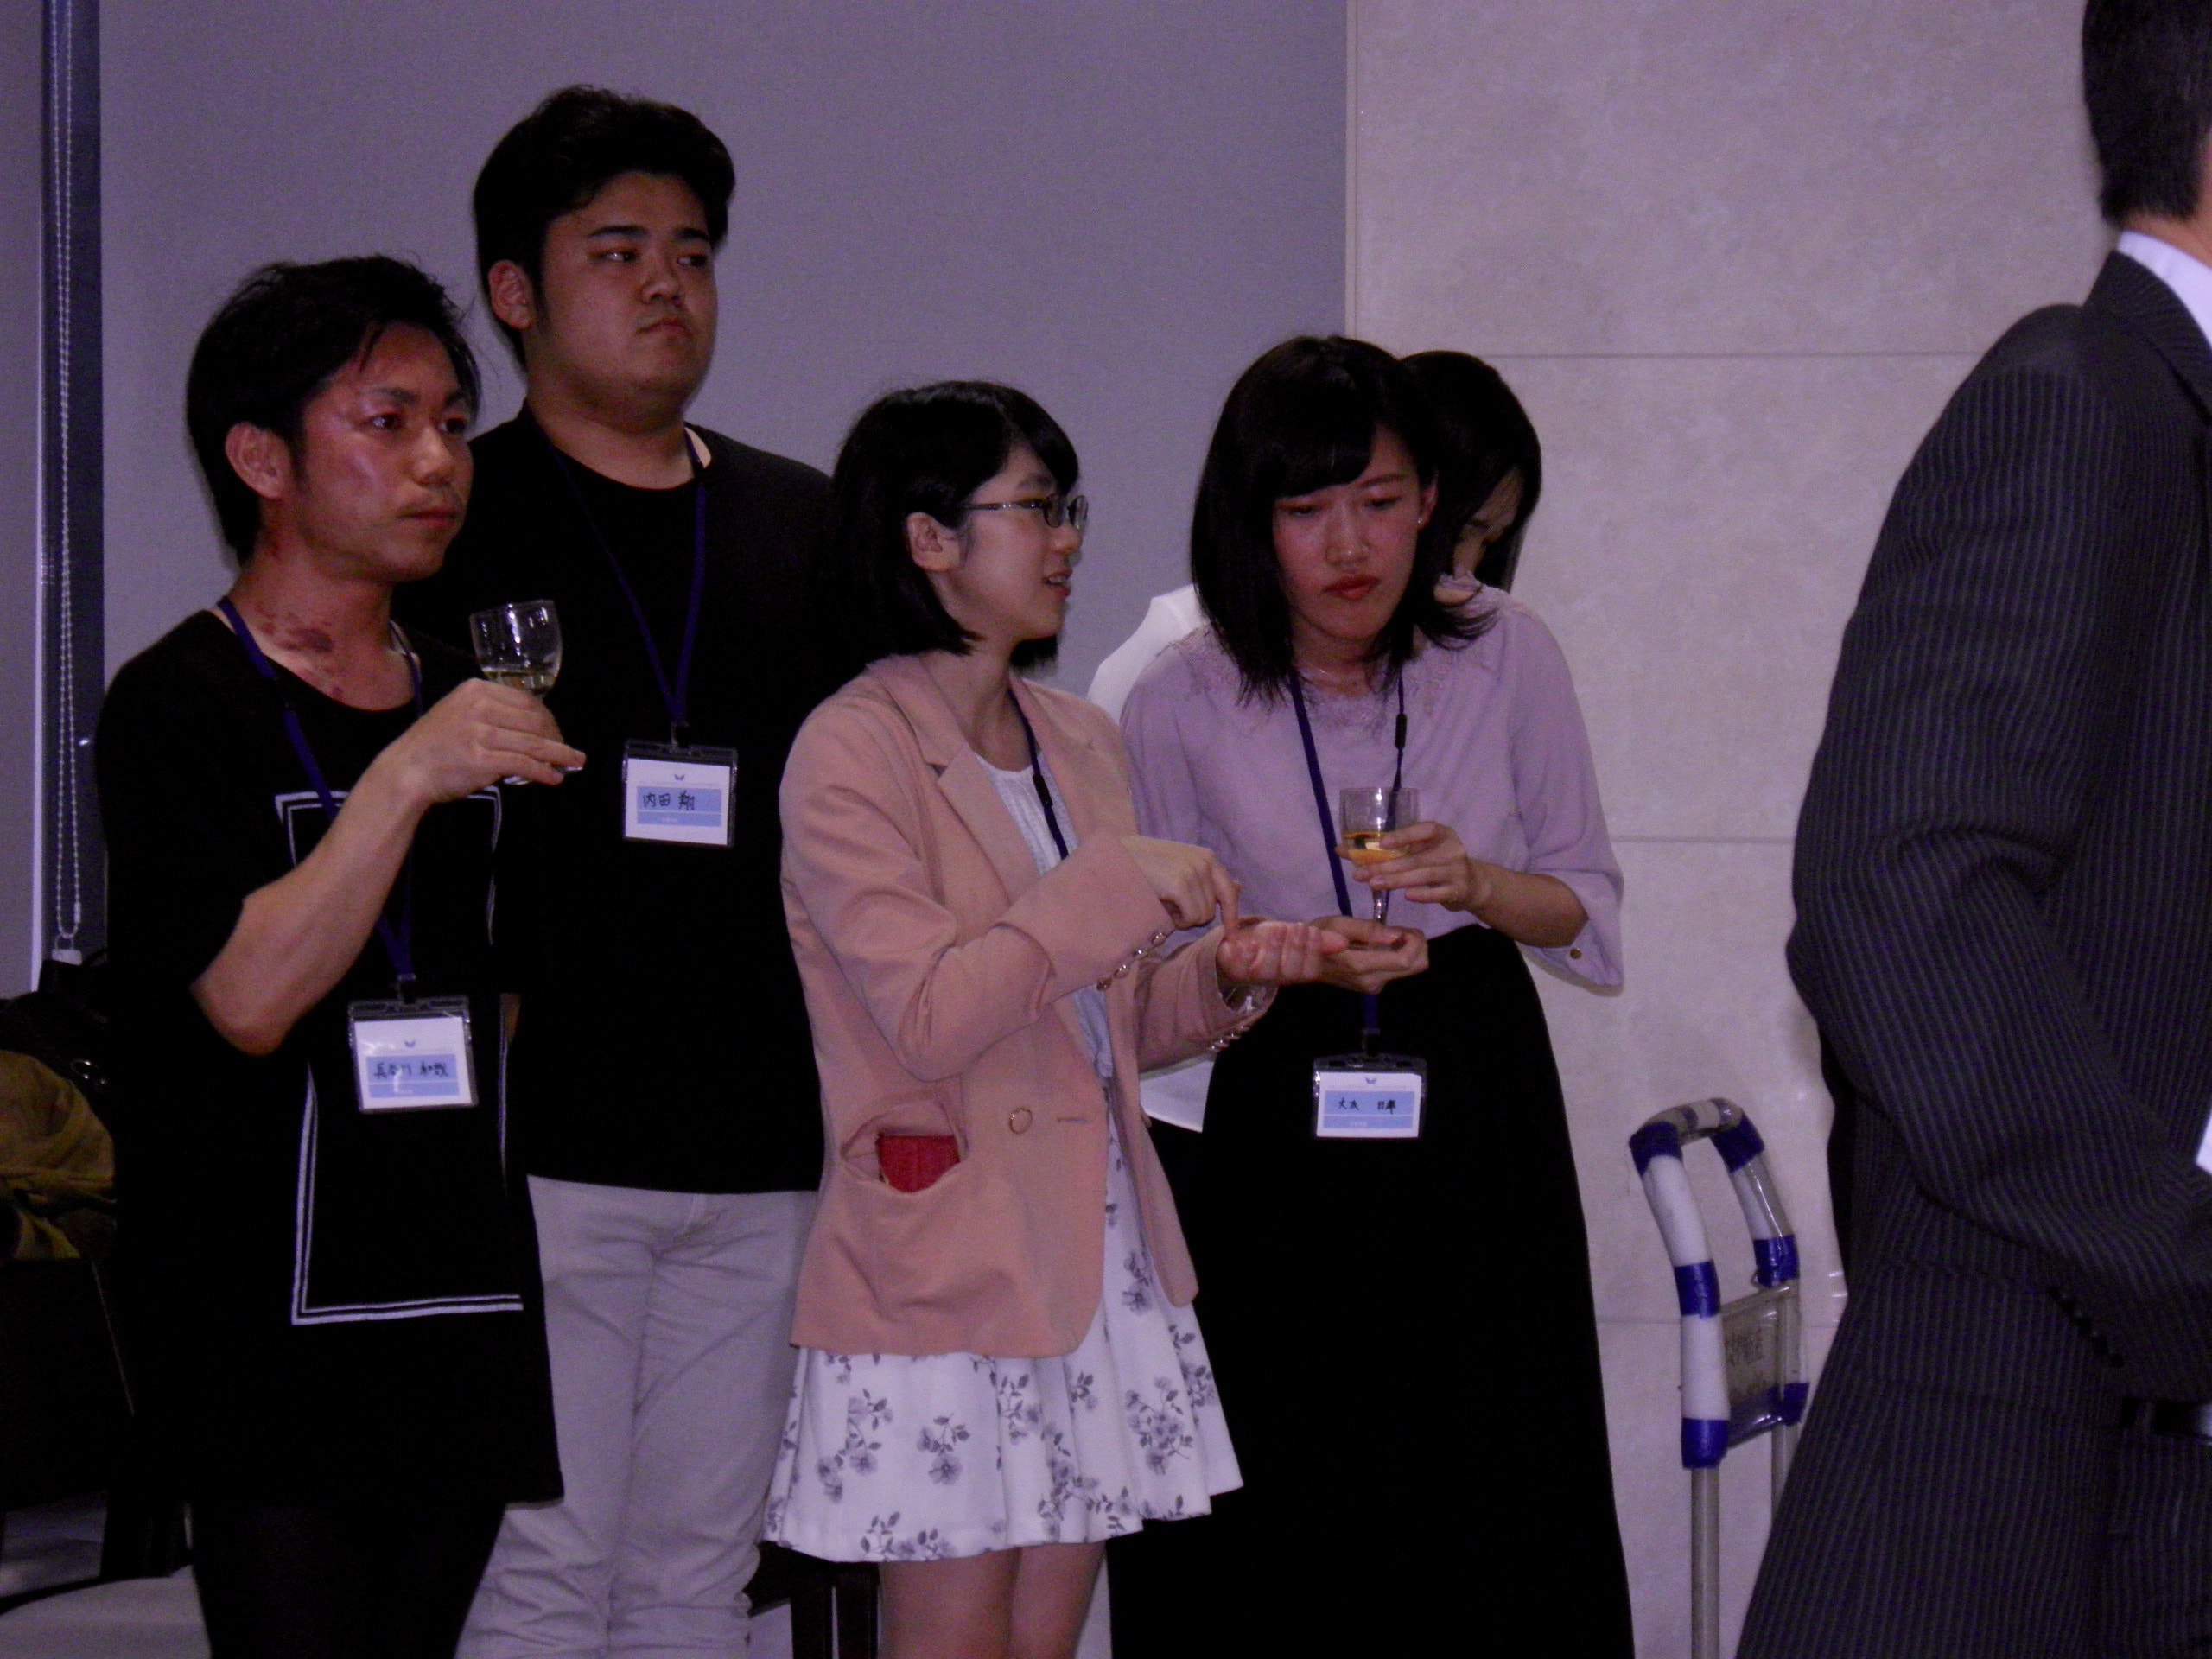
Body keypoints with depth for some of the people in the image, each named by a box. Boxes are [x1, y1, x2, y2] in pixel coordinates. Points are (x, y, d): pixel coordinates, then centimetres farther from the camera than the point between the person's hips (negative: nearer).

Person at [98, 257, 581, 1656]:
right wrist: (405, 780, -24)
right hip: (274, 1319, -6)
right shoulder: (181, 704, -3)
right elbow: (250, 996, -16)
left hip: (463, 1314, 6)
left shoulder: (469, 695, 17)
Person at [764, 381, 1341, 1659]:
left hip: (1100, 1253, 7)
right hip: (943, 1259, -7)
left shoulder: (1078, 741, 14)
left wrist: (1224, 977, 1)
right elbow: (928, 1016, -20)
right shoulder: (853, 751, -10)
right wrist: (1120, 885, -19)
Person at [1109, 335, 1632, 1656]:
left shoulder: (1505, 657, -2)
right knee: (1285, 1544, -1)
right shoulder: (1183, 703, -4)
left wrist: (1479, 887, -15)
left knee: (1491, 1520, 1)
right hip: (1277, 1125, -1)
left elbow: (1592, 911, 5)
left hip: (1477, 1103, 1)